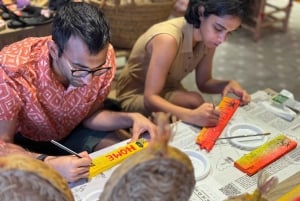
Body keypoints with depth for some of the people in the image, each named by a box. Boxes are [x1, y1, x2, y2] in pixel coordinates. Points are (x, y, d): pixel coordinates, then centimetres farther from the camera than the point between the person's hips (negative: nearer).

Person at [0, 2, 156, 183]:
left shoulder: (103, 58, -24)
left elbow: (90, 114, -8)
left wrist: (131, 119, -25)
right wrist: (49, 163, -46)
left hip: (70, 132, 3)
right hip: (22, 141, -2)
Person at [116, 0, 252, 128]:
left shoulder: (208, 37, -11)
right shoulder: (168, 39, -34)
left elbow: (203, 82, 0)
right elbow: (150, 97, -34)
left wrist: (229, 84, -21)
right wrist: (191, 115, -49)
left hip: (167, 92, 6)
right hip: (135, 98, -6)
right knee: (193, 101, -29)